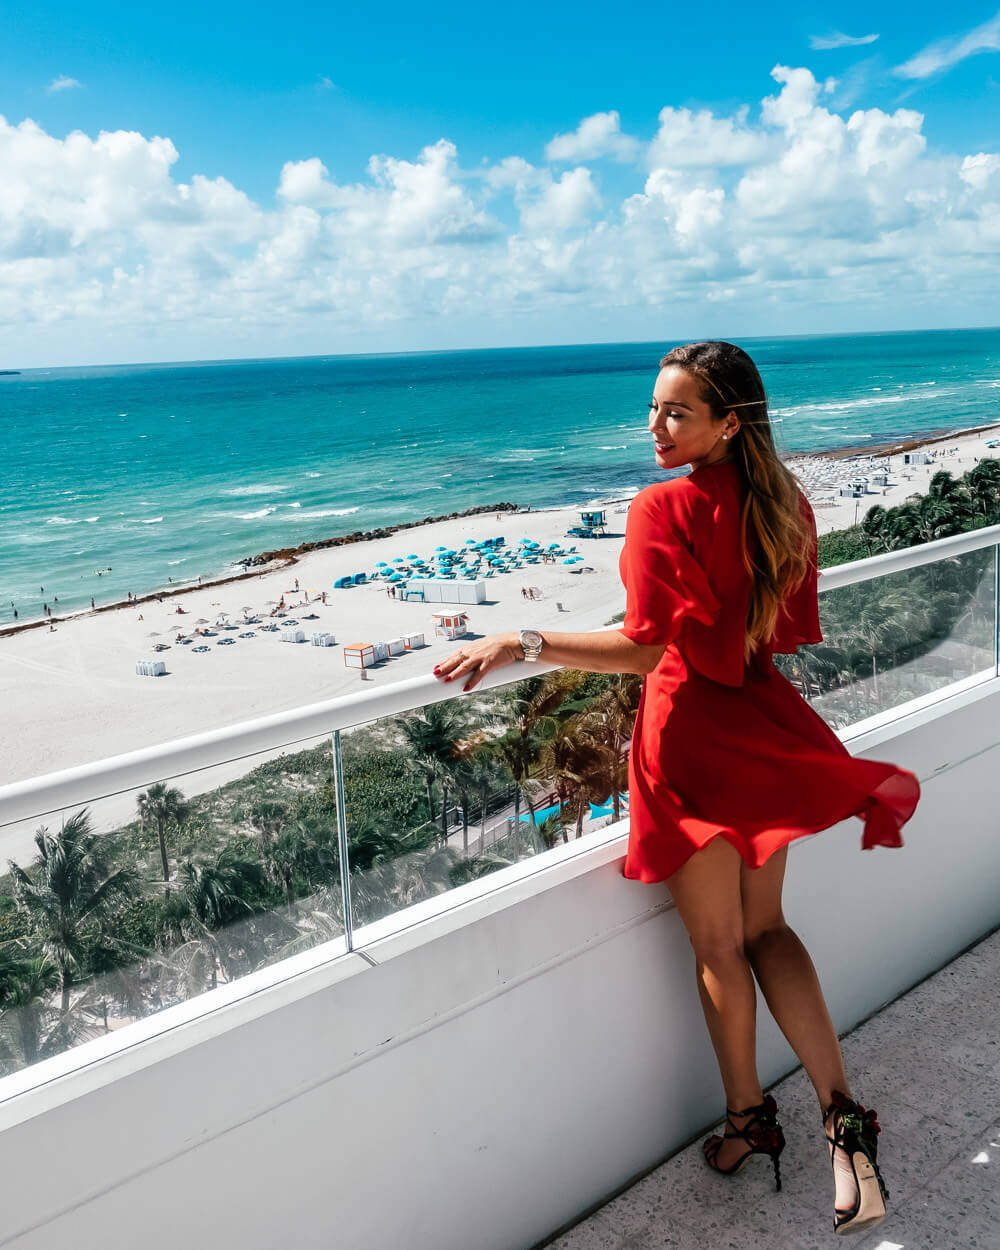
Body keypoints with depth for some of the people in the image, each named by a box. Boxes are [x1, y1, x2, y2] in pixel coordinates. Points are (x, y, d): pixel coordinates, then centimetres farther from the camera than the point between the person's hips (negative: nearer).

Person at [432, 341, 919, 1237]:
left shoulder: (666, 508, -18)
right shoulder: (786, 503, 3)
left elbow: (645, 647, -26)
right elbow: (792, 631, 10)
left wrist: (520, 644, -29)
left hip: (693, 738, -6)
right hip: (765, 731, 6)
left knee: (719, 946, 11)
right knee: (764, 928, 18)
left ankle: (748, 1116, 29)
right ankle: (843, 1115, 13)